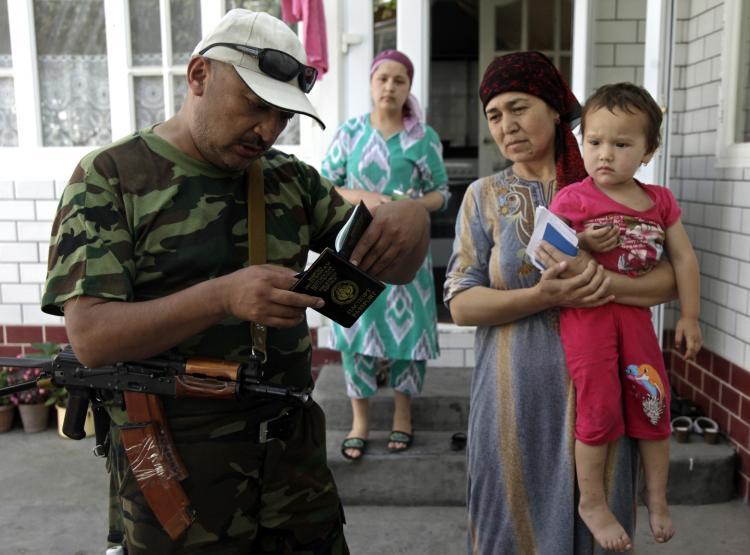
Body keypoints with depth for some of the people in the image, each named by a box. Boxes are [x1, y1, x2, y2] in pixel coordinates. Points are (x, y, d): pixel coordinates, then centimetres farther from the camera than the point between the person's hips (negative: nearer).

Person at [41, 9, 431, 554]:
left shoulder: (291, 178, 4)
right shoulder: (110, 177, -8)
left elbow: (394, 268, 4)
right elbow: (91, 336, -16)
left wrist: (412, 217, -19)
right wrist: (223, 297, -31)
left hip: (295, 453, 5)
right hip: (176, 468, -4)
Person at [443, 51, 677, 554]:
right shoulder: (485, 197, 1)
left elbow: (669, 277, -3)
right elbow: (461, 303, -6)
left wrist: (602, 282, -21)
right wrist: (545, 296, -19)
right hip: (518, 394, 0)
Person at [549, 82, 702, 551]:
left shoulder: (660, 201, 6)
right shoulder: (572, 199, -7)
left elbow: (684, 258, 11)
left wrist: (689, 316, 7)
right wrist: (583, 244, -21)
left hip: (635, 313, 4)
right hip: (586, 313, -4)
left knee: (654, 403, 8)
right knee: (600, 407, -4)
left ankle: (657, 497, 28)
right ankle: (592, 502, 15)